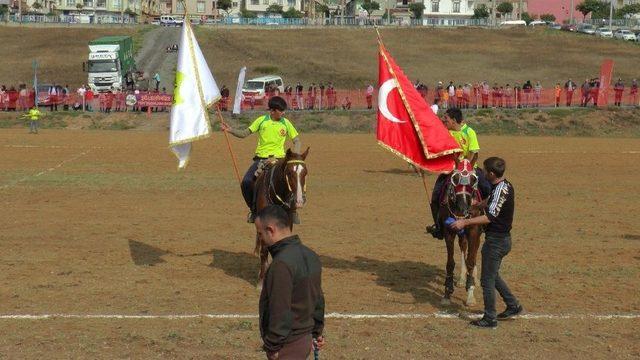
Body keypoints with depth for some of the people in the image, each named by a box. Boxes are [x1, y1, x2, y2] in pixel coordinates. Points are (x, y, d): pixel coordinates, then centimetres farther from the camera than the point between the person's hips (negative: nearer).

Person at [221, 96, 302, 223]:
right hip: (261, 159, 0)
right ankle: (253, 209, 5)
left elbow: (297, 141, 9)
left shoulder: (286, 123, 4)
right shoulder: (262, 121, 3)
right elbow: (244, 133, 5)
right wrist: (230, 130, -11)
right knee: (246, 182, -19)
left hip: (279, 159, 0)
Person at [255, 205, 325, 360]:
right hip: (305, 339, 9)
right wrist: (317, 331, 21)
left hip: (288, 345, -9)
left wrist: (272, 346, -15)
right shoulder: (311, 255, 5)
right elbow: (318, 299, 13)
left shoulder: (281, 265, -25)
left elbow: (280, 311, -24)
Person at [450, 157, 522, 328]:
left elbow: (490, 217, -27)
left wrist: (465, 222, -27)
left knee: (487, 279, 0)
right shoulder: (506, 185, 9)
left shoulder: (500, 189, -22)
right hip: (502, 238, 10)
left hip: (496, 241, -10)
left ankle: (489, 318, 8)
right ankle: (513, 305, 29)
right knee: (493, 275, 22)